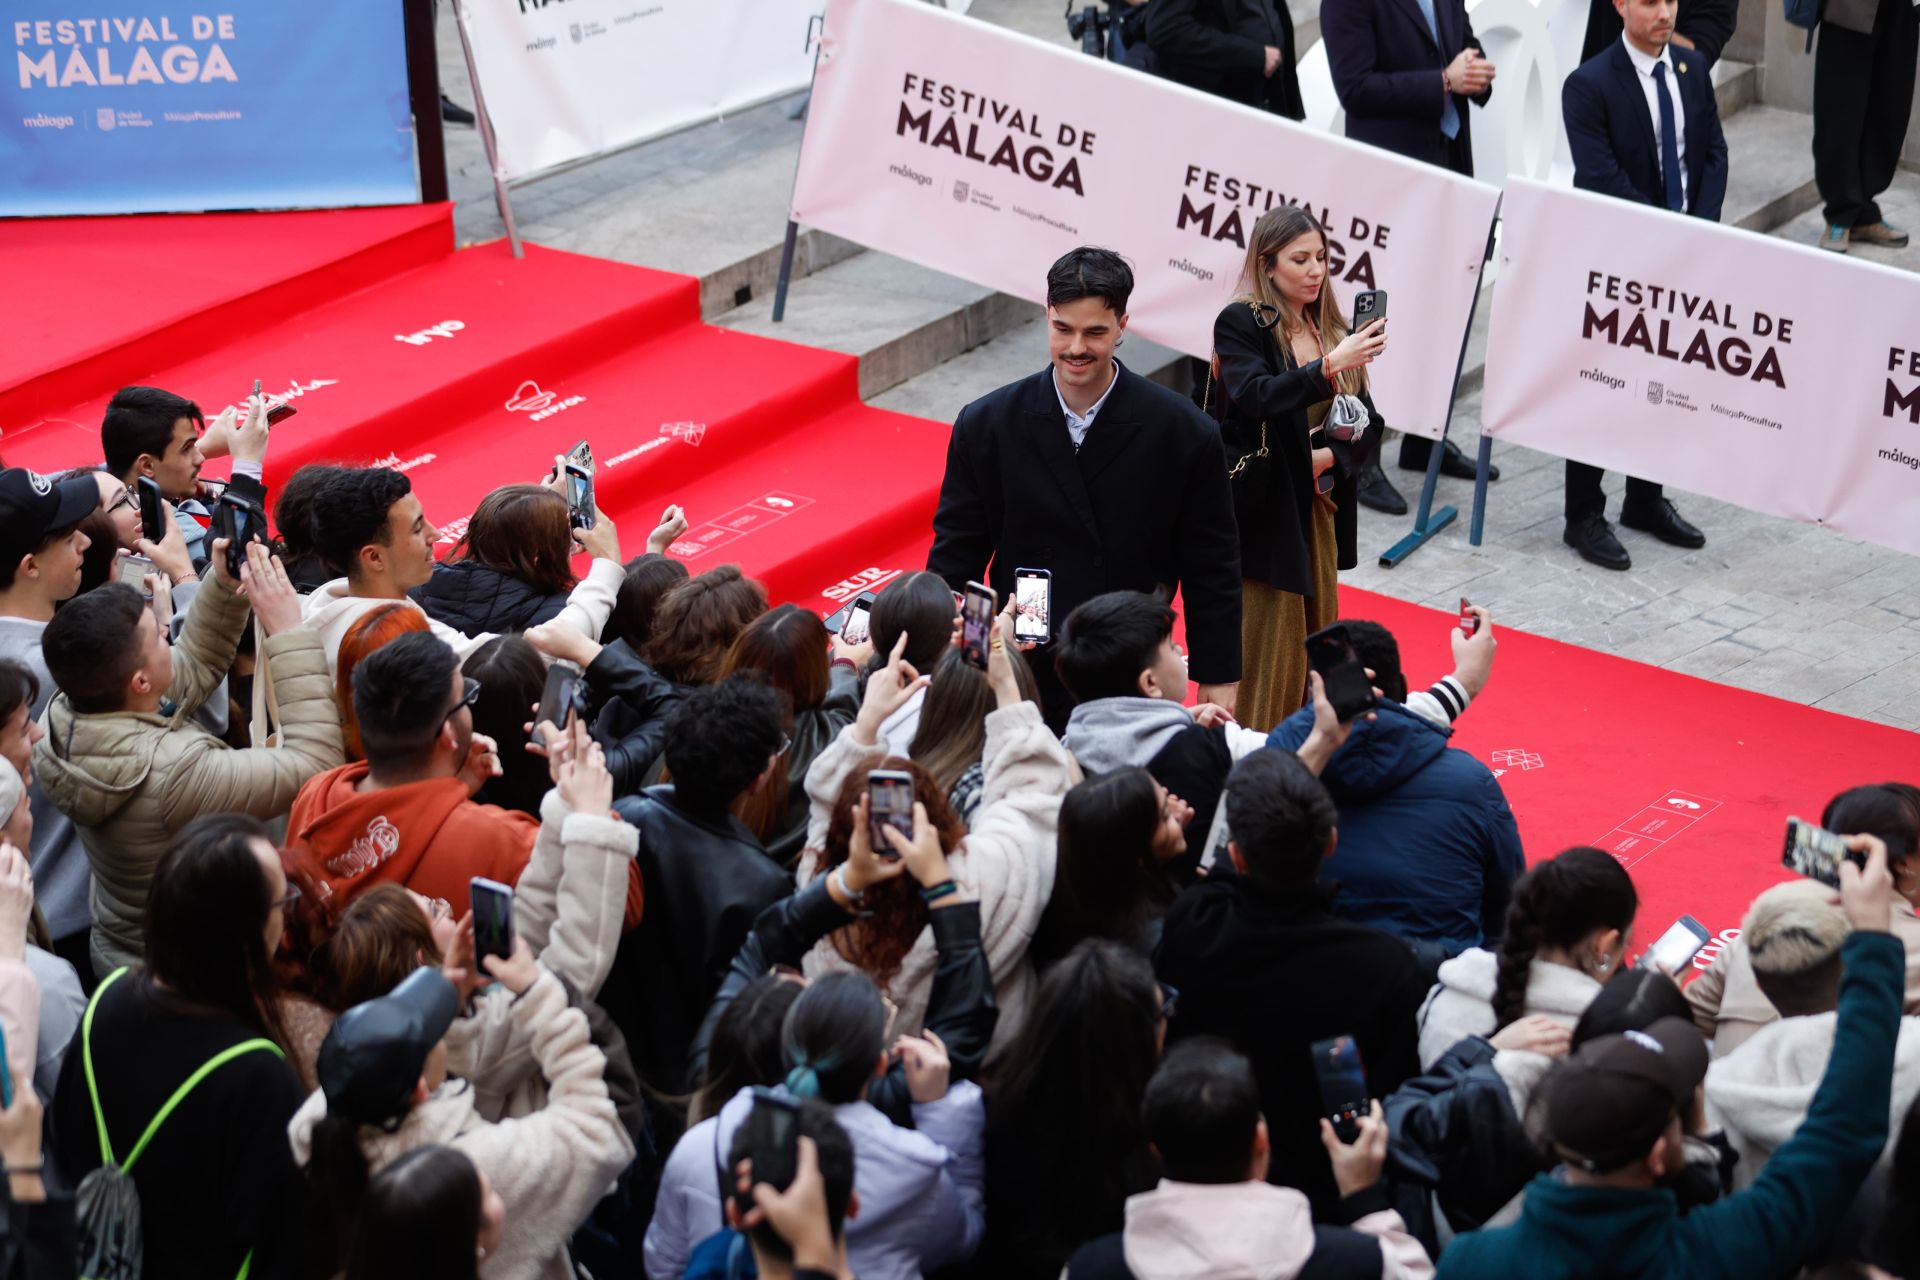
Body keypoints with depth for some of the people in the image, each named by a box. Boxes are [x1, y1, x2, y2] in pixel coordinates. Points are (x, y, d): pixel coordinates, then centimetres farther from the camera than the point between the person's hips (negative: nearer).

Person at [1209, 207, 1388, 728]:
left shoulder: (1333, 330, 10)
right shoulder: (1241, 323, -8)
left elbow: (1368, 428, 11)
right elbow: (1255, 395, -27)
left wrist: (1327, 459, -9)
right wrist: (1329, 367, -36)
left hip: (1315, 512, 6)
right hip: (1258, 513, -6)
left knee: (1310, 655, 10)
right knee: (1250, 660, -4)